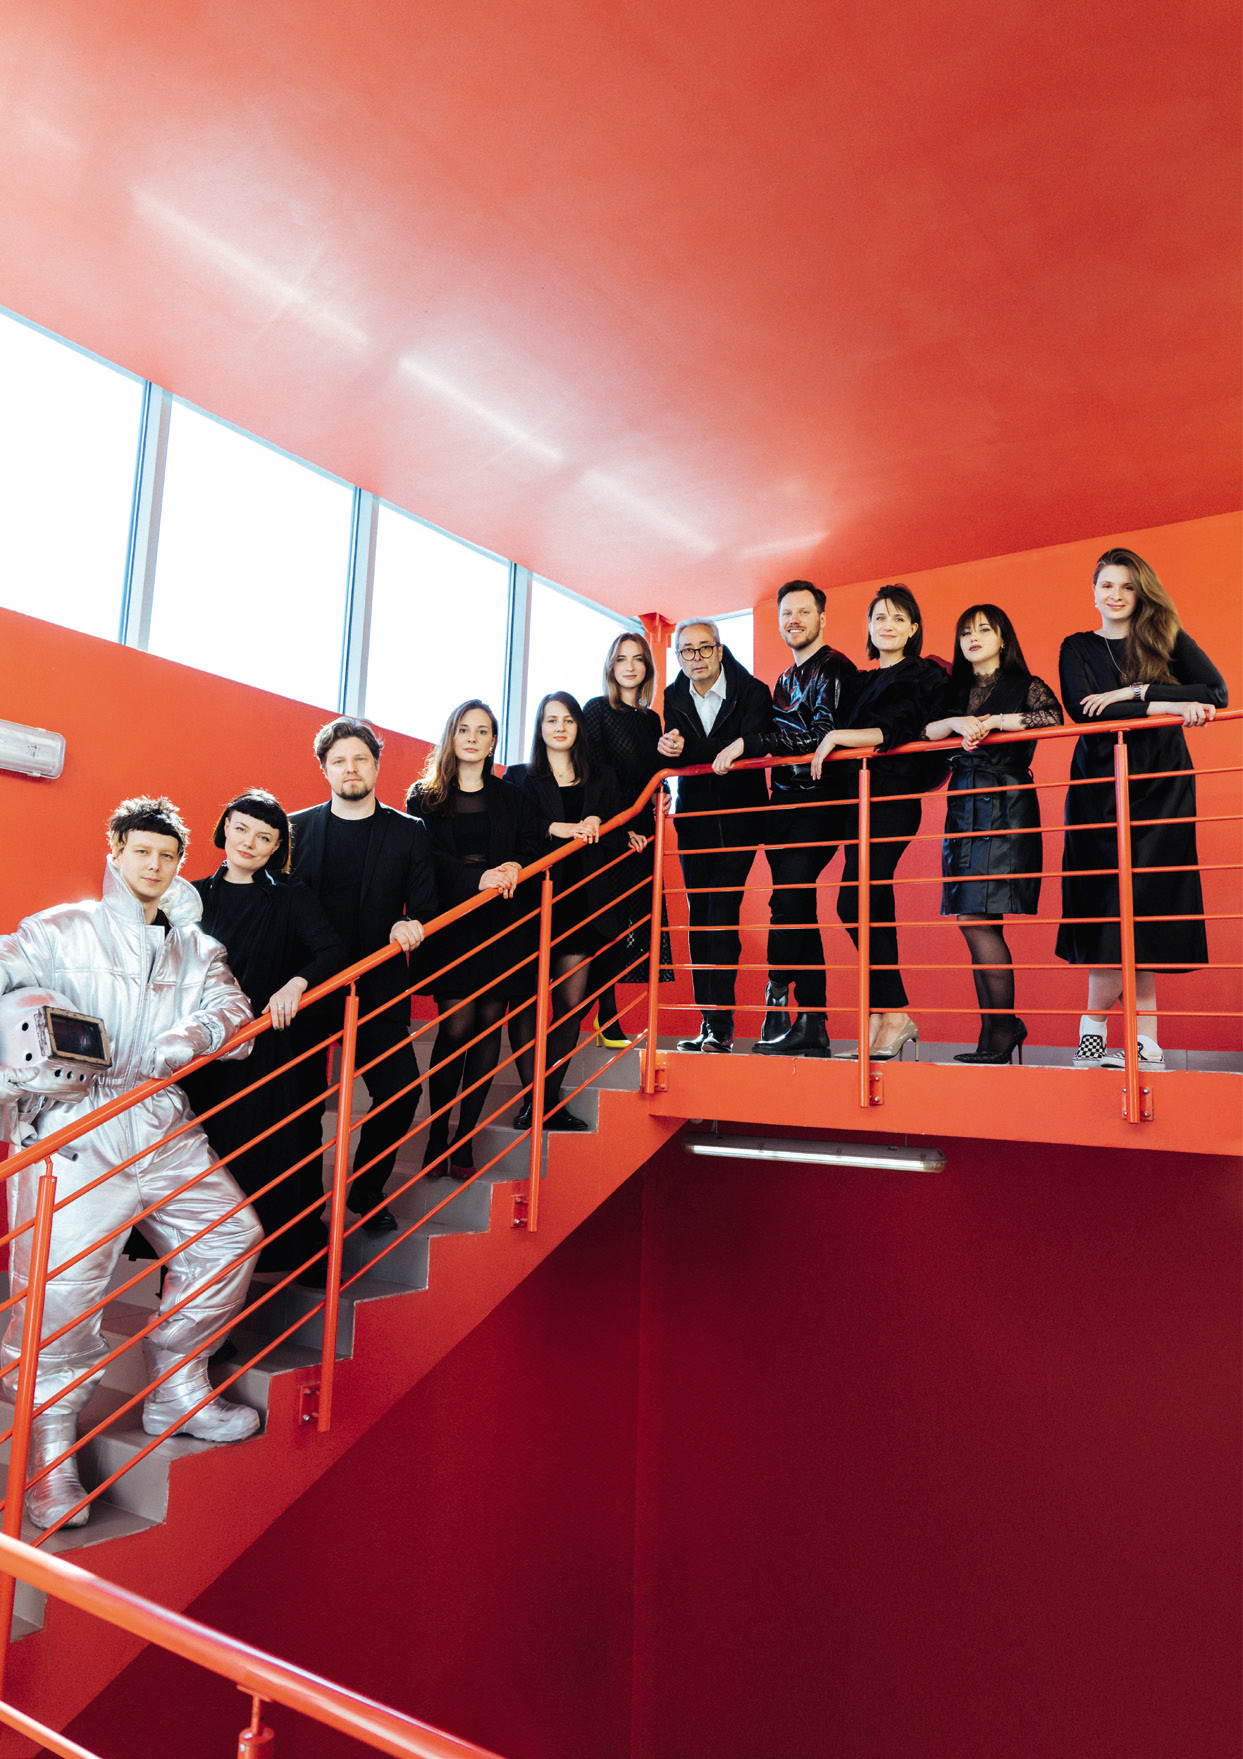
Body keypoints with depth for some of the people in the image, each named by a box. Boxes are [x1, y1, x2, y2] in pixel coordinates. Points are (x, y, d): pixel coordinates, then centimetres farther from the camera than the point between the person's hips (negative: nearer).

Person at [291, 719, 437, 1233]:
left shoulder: (409, 834, 6)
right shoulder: (296, 829, 6)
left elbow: (425, 905, 5)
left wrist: (410, 925, -18)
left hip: (378, 989, 0)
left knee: (401, 1092, -5)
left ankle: (367, 1191, 19)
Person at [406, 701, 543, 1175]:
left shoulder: (512, 797, 15)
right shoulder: (424, 797, 8)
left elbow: (534, 846, 10)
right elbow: (424, 856, -5)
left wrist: (515, 867, -13)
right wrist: (477, 878, -20)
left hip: (501, 922, 2)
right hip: (448, 923, -2)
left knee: (490, 1022, 0)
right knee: (457, 1024, -10)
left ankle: (465, 1137, 9)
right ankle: (437, 1136, 3)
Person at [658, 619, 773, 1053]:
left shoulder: (751, 691, -3)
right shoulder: (674, 698, 7)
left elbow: (762, 741, -16)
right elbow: (674, 753, 1)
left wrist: (741, 744, -37)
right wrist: (668, 746, -22)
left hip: (739, 814, -4)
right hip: (694, 817, 4)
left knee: (721, 912, -13)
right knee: (698, 915, 2)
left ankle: (720, 1025, -9)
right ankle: (709, 1023, 7)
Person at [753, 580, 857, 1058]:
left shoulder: (835, 668, -3)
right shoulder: (783, 681, 22)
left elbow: (821, 734, -16)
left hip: (822, 802, -8)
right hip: (784, 803, 8)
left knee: (788, 897, -21)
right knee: (799, 911, 5)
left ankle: (777, 1002, -13)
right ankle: (812, 1026, 8)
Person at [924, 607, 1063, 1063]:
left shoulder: (1025, 686, 8)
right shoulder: (954, 692, 20)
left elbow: (1052, 717, -12)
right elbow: (919, 729, 6)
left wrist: (993, 722, -13)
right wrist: (955, 723, -11)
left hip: (1007, 808, -5)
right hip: (963, 809, 5)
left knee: (976, 919, -14)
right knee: (978, 924, 2)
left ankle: (1004, 1028, -3)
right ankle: (994, 1032, 7)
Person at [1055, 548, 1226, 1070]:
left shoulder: (1168, 638, 11)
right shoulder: (1078, 647, 11)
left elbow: (1215, 692, -4)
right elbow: (1080, 708, -7)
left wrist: (1133, 692, -12)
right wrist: (1167, 705, -15)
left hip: (1162, 786, 0)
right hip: (1100, 786, 0)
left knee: (1146, 904, -7)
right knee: (1114, 906, -9)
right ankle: (1145, 1041, -2)